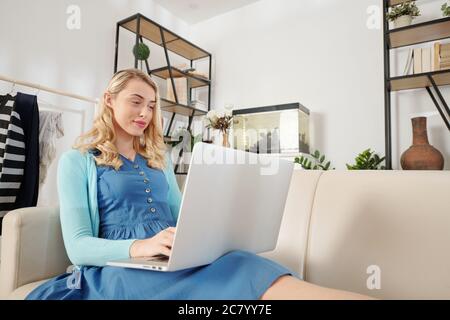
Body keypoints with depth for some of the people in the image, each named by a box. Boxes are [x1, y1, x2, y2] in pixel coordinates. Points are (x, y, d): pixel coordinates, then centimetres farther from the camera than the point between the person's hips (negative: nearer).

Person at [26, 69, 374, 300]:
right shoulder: (76, 161, 5)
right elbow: (78, 246, -5)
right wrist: (141, 246, -25)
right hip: (119, 267, -3)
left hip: (174, 258, 4)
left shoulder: (159, 158, 19)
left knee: (242, 263, -31)